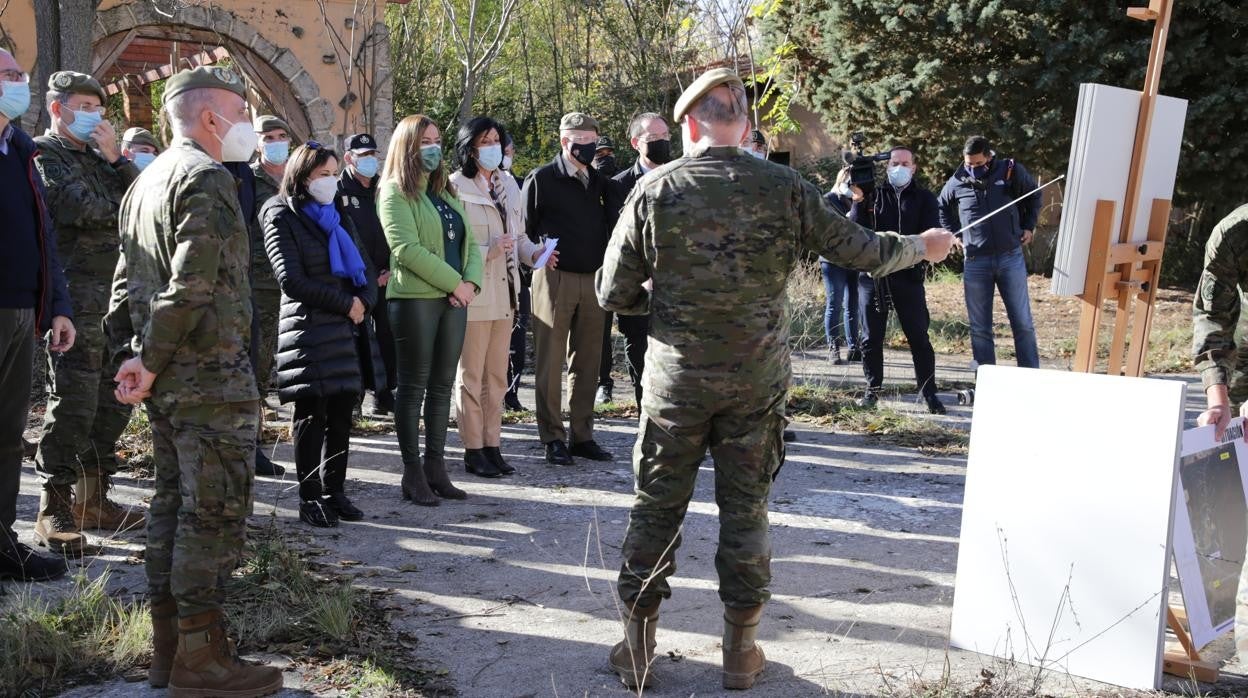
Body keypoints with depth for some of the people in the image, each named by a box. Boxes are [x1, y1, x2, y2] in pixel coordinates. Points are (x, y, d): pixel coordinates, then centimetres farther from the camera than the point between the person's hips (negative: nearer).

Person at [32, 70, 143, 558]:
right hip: (76, 297, -8)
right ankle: (54, 514, -2)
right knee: (73, 406, -9)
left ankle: (92, 499, 21)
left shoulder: (98, 156, 23)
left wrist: (115, 158, -1)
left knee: (112, 405, 11)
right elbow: (76, 208, -15)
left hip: (115, 296, 8)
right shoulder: (44, 153, -1)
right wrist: (120, 209, 2)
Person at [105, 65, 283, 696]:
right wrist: (151, 365, -16)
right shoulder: (206, 177, -13)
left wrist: (132, 351, 9)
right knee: (216, 509, -4)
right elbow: (192, 283, -22)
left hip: (166, 376, 10)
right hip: (210, 372, -10)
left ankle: (168, 647, 21)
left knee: (174, 502, 14)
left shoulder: (147, 179, 17)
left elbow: (127, 277, 17)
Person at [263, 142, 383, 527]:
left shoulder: (338, 214, 18)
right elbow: (291, 279, -11)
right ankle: (310, 499, 5)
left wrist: (364, 301, -4)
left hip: (349, 328, 6)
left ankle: (334, 491, 16)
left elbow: (365, 266, 18)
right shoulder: (282, 217, -2)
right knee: (312, 416, -2)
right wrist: (345, 303, -11)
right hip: (310, 329, -6)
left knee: (342, 415, 7)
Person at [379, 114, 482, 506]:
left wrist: (470, 282, -4)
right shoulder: (395, 192, -4)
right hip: (415, 298, -7)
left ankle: (435, 466, 16)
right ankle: (413, 474, 4)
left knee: (442, 385, 9)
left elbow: (469, 243, 15)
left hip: (454, 299, 7)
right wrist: (454, 282, -14)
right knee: (414, 385, -1)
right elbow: (406, 248, -16)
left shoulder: (446, 192, 19)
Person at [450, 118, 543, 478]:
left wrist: (533, 253, -1)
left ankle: (493, 445, 20)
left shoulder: (509, 184, 12)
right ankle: (473, 449, 9)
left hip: (505, 291, 7)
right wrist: (489, 250, -22)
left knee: (497, 374, 12)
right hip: (474, 293, -7)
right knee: (471, 374, 2)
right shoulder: (456, 187, -9)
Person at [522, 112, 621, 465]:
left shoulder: (600, 182, 11)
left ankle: (582, 436, 16)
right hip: (555, 280, -5)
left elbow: (611, 227, 11)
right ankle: (553, 439, 7)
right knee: (551, 363, 0)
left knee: (587, 362, 8)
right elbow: (526, 230, 1)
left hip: (593, 280, 5)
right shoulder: (541, 180, -2)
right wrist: (540, 260, -6)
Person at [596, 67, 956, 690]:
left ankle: (637, 648, 18)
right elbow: (858, 249, 3)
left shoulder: (654, 191, -6)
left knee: (656, 507, 10)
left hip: (676, 380, -1)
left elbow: (613, 294, -3)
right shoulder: (783, 188, -5)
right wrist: (921, 247, 22)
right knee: (745, 509, 11)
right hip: (757, 381, 1)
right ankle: (741, 650, 21)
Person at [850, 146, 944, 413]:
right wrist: (859, 201, -16)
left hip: (908, 275, -1)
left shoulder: (924, 198, 8)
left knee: (919, 336, 0)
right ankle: (873, 389, 18)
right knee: (872, 336, 7)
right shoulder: (873, 194, 9)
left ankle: (929, 392, 7)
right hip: (872, 275, 1)